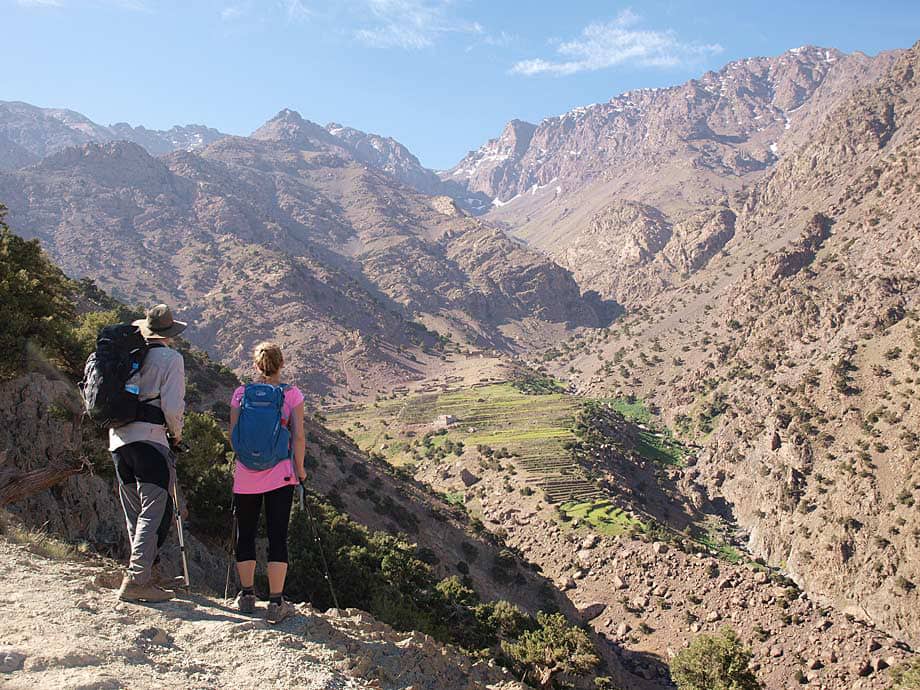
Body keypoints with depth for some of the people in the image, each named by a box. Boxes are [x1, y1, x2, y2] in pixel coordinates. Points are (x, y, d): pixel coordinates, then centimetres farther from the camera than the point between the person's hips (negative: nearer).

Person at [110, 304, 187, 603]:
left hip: (119, 440, 7)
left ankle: (142, 577, 20)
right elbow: (172, 406, -12)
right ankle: (136, 580, -11)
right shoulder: (170, 358, -3)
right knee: (155, 513, -4)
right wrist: (177, 432, 5)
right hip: (150, 440, -7)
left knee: (135, 514, 14)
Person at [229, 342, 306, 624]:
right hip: (280, 474, -1)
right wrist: (299, 468, 5)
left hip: (246, 475, 1)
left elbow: (233, 435, 1)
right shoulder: (291, 394, -3)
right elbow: (299, 436, -6)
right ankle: (276, 602, 5)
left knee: (246, 535, 15)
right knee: (278, 536, 4)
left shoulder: (241, 394, 0)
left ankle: (247, 595, 24)